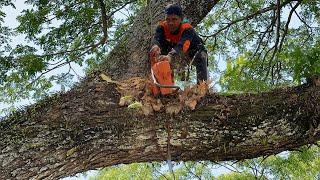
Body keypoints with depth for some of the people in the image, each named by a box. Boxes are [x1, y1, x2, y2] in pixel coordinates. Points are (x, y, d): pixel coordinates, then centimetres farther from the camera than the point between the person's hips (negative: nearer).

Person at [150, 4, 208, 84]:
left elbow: (182, 46, -52)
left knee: (201, 57, -34)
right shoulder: (162, 27, -21)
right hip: (180, 57, 5)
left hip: (194, 54, -5)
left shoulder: (188, 30, -34)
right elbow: (156, 38, -41)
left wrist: (170, 57, -73)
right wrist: (155, 46, -67)